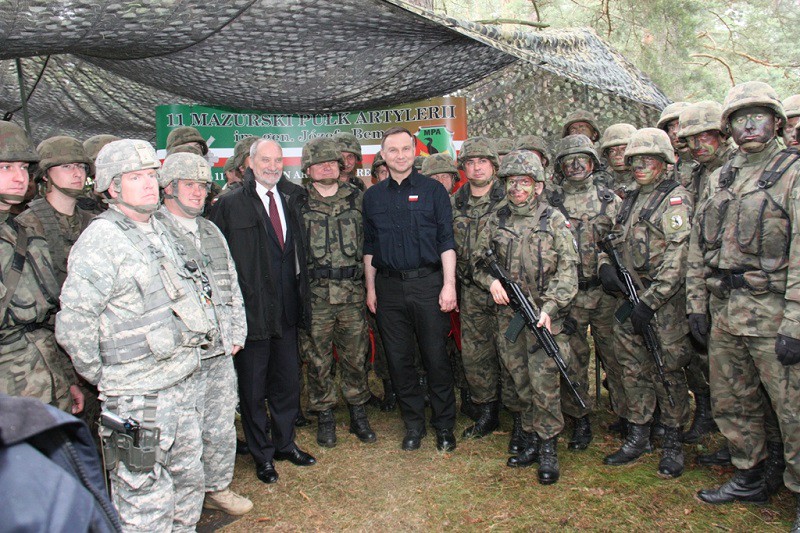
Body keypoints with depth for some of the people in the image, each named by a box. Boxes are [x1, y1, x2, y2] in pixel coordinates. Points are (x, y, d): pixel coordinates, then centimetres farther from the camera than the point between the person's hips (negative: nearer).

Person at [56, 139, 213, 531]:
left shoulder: (157, 230, 11)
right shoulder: (100, 240, -16)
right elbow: (72, 324, -18)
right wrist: (100, 376, -8)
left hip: (183, 380, 8)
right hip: (138, 394, -8)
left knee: (188, 481, 21)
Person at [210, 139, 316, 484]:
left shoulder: (291, 200, 9)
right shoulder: (231, 205, -6)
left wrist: (300, 298, 10)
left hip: (286, 310, 5)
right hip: (251, 310, -4)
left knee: (288, 381, 16)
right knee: (252, 389, 8)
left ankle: (285, 443, 35)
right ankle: (262, 455, 26)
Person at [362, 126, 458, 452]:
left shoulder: (433, 190, 2)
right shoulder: (373, 196, 11)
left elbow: (446, 241, -1)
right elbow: (369, 246, 14)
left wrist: (449, 284, -9)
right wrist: (370, 287, 9)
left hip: (427, 284, -3)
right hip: (388, 287, 3)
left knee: (436, 357, 3)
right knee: (398, 359, 9)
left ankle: (444, 425, 19)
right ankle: (413, 423, 25)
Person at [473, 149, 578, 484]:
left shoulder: (554, 219, -1)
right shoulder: (496, 220, 9)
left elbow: (568, 269, -6)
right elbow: (478, 259, 14)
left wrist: (550, 308, -18)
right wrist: (491, 280, -7)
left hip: (543, 313, -3)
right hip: (508, 312, 4)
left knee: (544, 380, -6)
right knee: (521, 380, 11)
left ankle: (548, 448, 10)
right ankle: (530, 440, 26)